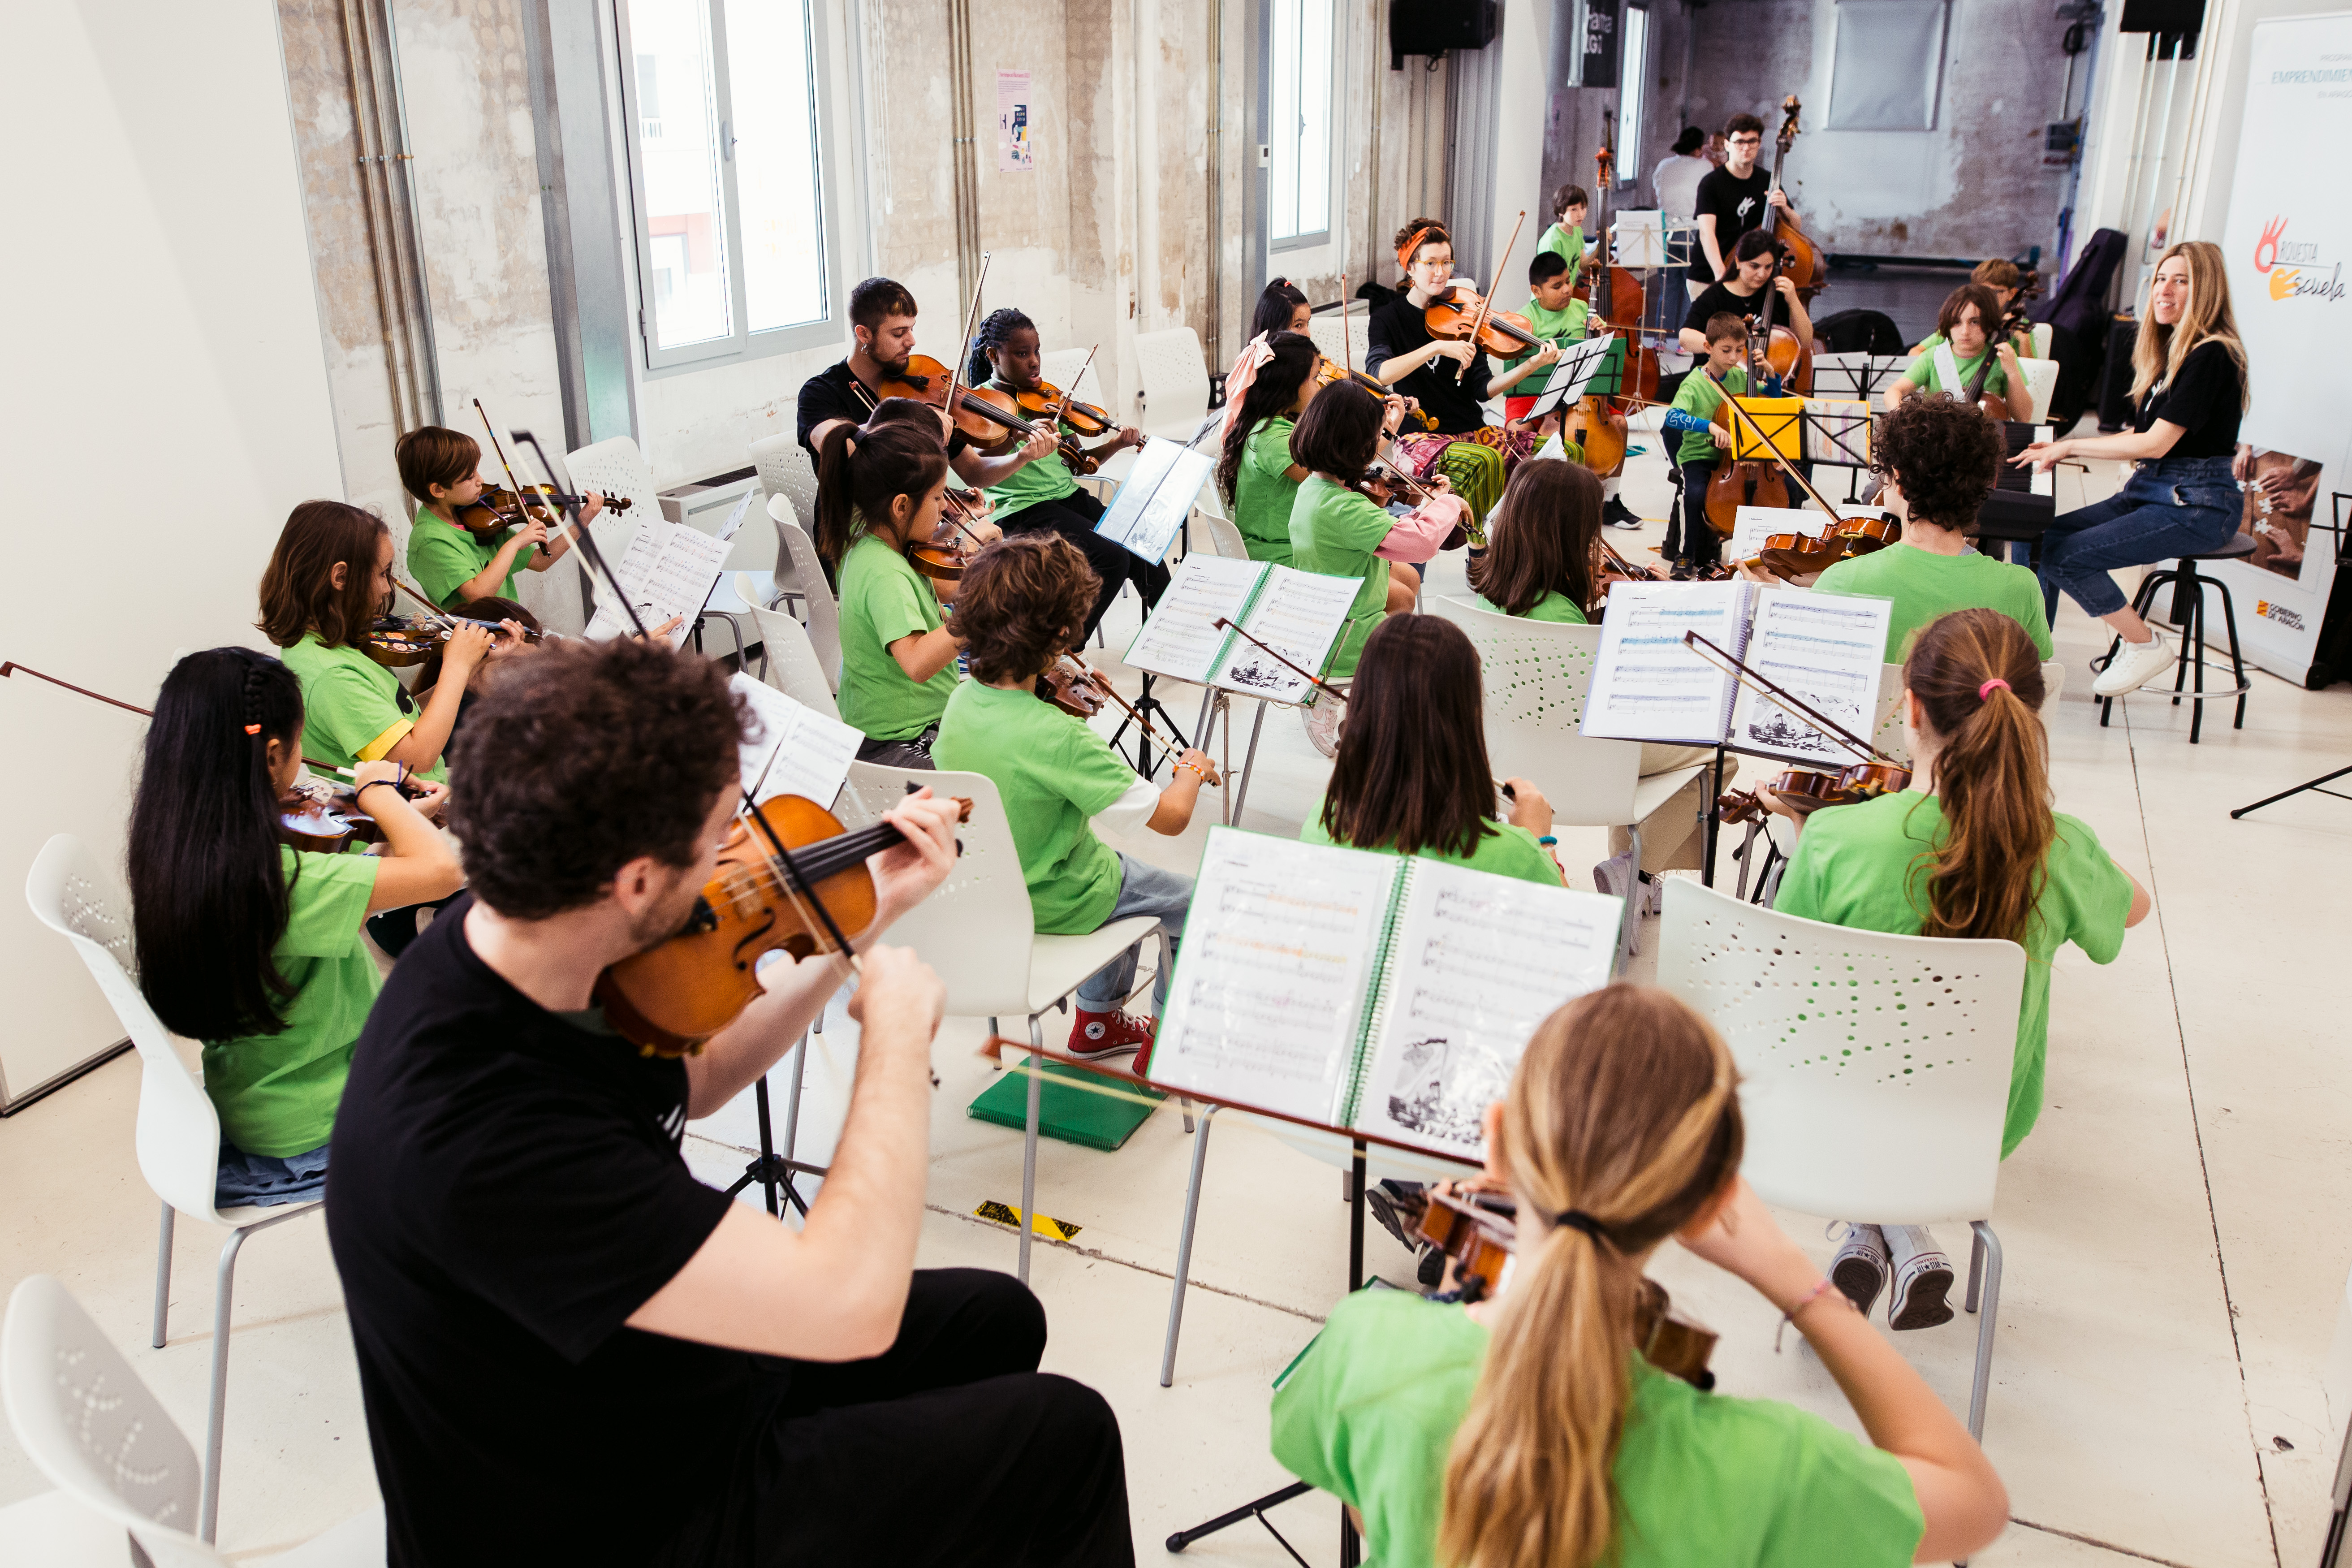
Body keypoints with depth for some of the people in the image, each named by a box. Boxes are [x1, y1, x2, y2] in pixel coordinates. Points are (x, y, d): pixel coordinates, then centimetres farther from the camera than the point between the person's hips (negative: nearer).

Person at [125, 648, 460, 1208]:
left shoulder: (165, 853, -5)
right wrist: (379, 791, -19)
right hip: (312, 1135, -8)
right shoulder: (267, 877, -33)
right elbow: (442, 869, -37)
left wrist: (397, 817, 1)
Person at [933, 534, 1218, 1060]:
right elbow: (1171, 817, -30)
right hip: (1054, 906, -7)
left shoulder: (962, 700, -11)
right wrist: (1192, 771, -11)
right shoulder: (1059, 736, -34)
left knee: (1123, 868, 33)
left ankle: (1099, 1018, 43)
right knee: (1194, 903, 14)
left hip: (984, 886, 8)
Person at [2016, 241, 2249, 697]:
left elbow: (2157, 442, -20)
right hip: (2149, 490, 9)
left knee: (2066, 556, -23)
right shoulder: (2169, 349, 15)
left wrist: (2071, 446, -12)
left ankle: (2146, 645, -4)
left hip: (2196, 505, -9)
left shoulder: (2212, 355, -15)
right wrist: (2062, 450, 8)